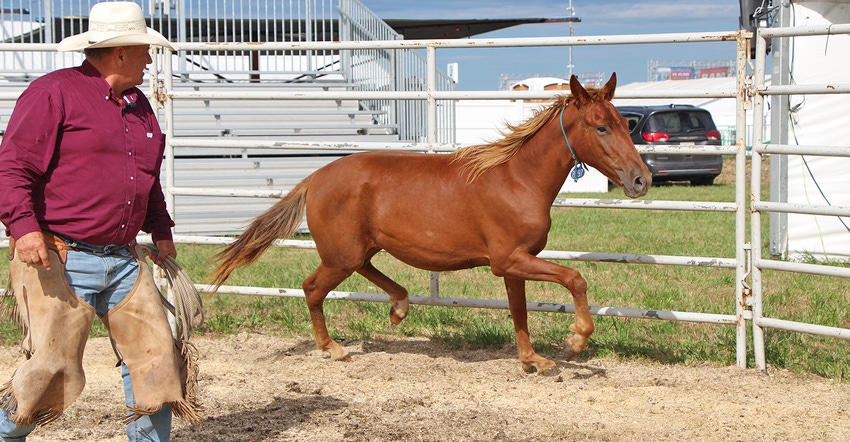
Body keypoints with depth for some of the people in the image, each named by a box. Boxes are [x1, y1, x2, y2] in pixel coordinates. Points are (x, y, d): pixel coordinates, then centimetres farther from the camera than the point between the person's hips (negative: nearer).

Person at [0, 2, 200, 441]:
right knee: (53, 368, -6)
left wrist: (161, 231, 22)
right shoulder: (54, 92, -8)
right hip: (59, 258, -7)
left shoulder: (138, 104, 17)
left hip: (124, 260, 7)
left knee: (156, 355, 4)